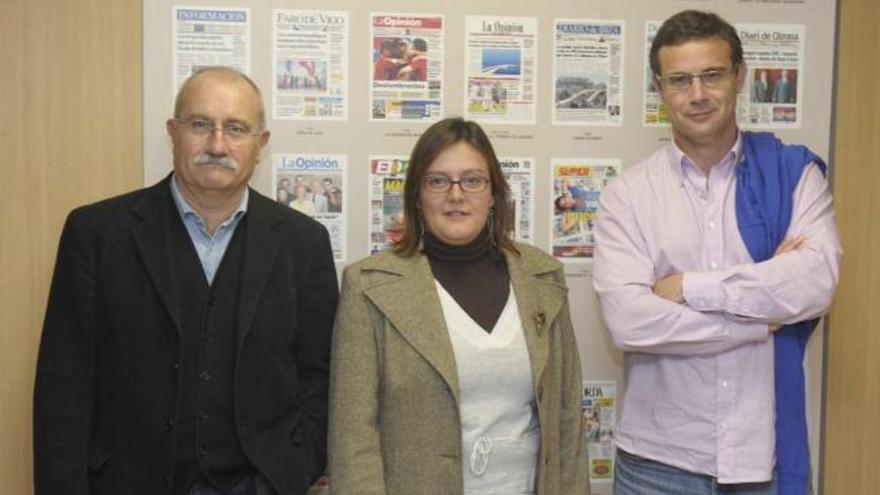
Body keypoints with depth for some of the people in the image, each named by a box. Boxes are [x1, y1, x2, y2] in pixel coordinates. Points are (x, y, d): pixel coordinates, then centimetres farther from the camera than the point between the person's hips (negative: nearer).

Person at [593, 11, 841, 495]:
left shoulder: (794, 172, 0)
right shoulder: (626, 193, -5)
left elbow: (817, 281, -16)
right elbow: (627, 320, -17)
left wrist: (688, 287, -14)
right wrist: (768, 313, -13)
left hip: (765, 453, 1)